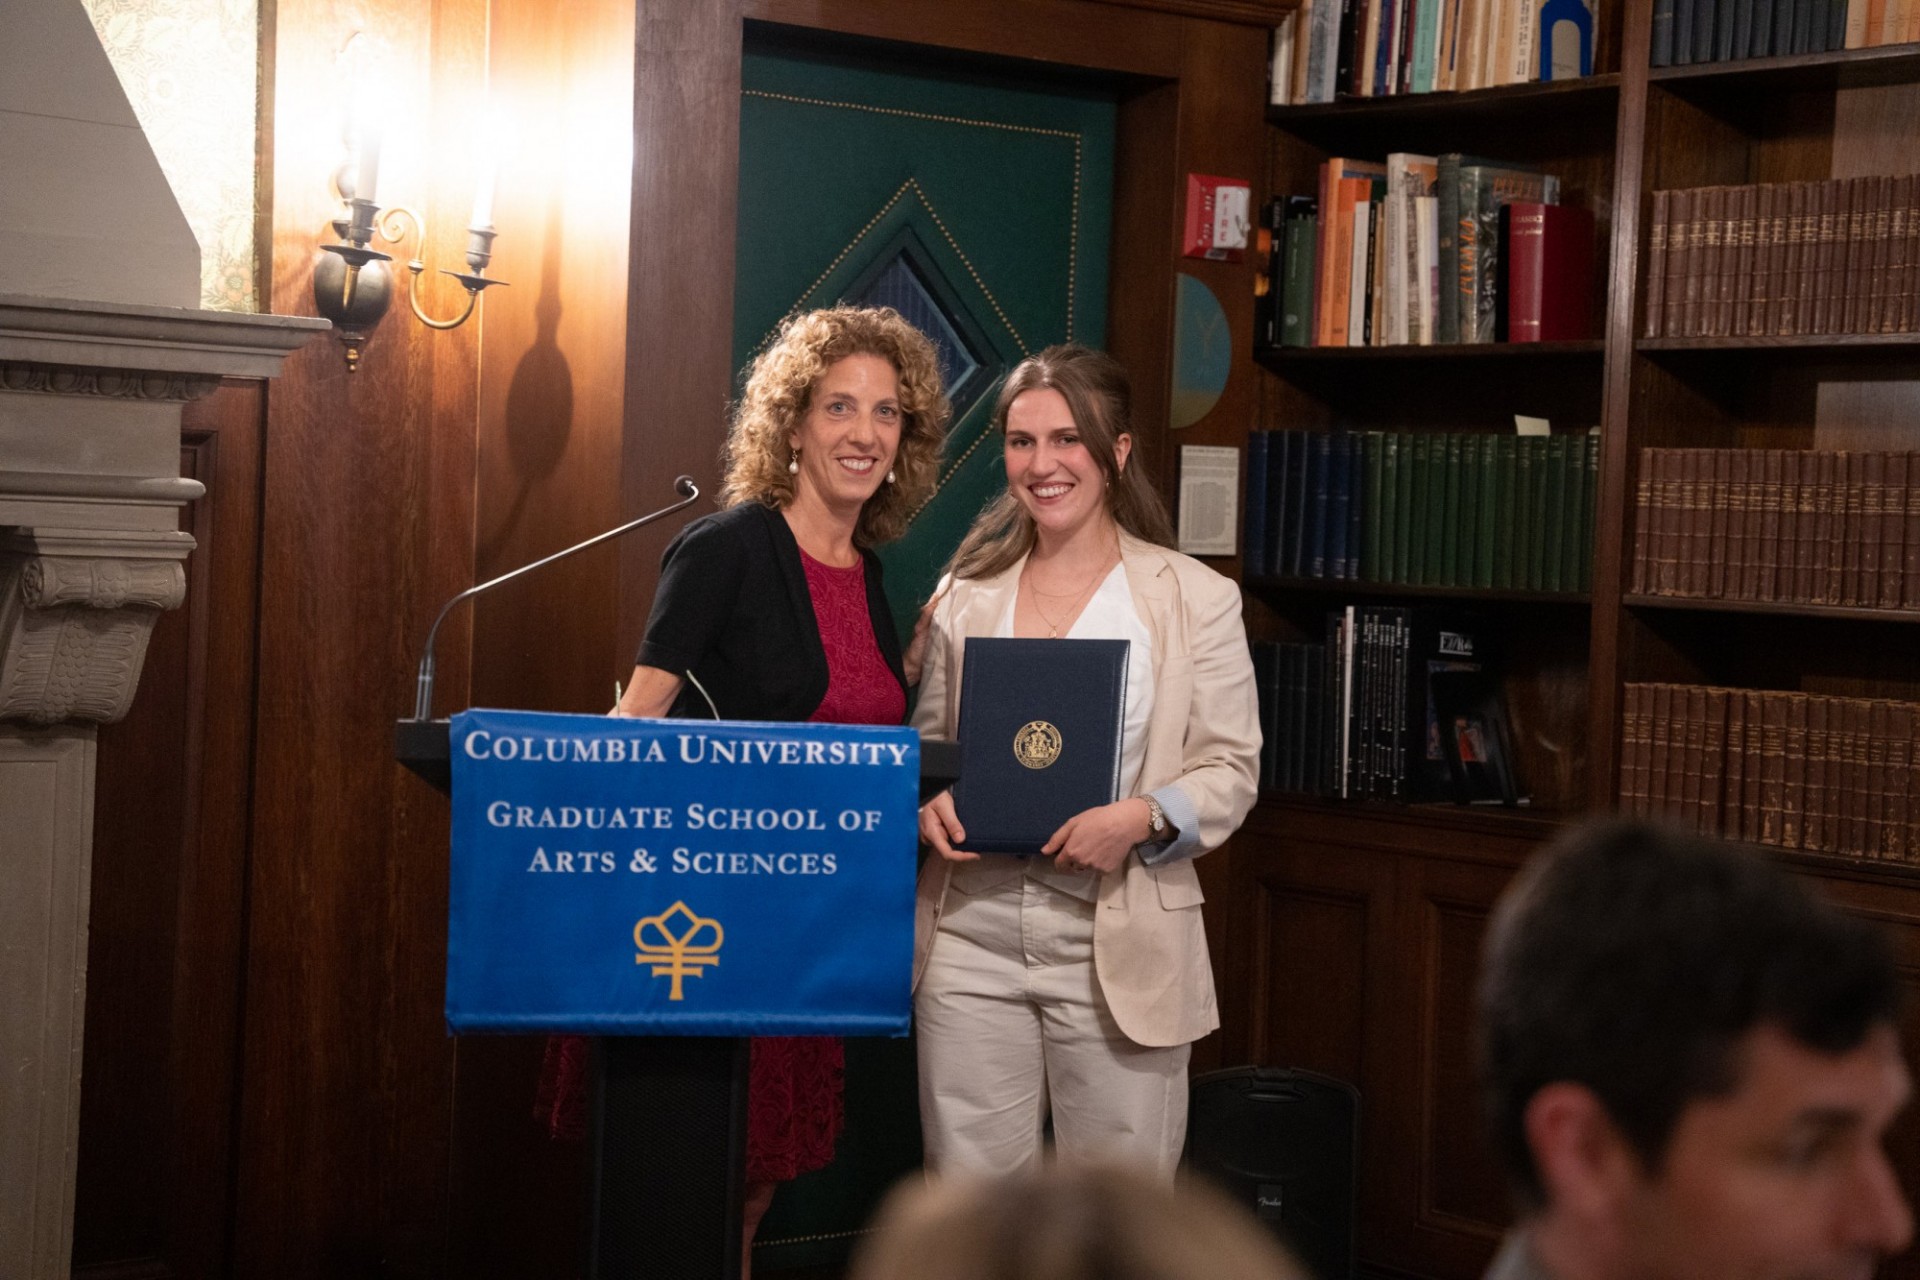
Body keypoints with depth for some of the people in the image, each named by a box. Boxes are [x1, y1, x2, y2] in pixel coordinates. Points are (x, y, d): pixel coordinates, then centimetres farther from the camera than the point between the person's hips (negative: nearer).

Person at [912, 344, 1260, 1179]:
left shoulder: (1197, 600, 2)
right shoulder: (965, 595, 11)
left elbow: (1231, 769, 1)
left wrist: (1144, 817, -17)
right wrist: (928, 803, -4)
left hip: (1120, 946, -2)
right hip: (972, 936, 3)